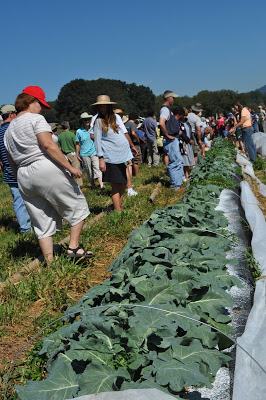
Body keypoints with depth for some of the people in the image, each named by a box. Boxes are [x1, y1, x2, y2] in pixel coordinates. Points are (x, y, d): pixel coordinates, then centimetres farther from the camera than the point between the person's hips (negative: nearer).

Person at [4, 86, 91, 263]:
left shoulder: (9, 130, 20)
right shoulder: (36, 119, -3)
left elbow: (13, 161, 19)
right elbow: (48, 145, -17)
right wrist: (70, 167, -18)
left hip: (24, 177, 8)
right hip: (46, 169, -7)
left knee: (43, 223, 11)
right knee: (77, 205, 8)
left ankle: (50, 263, 14)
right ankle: (74, 246, 3)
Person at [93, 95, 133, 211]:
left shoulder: (116, 117, 10)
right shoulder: (99, 121, -3)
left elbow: (124, 133, 16)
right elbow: (97, 140, -6)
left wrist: (129, 153, 14)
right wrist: (101, 159, -12)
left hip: (123, 155, 5)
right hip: (111, 158, -5)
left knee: (123, 184, 10)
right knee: (116, 185, -4)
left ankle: (119, 205, 25)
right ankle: (118, 211, 2)